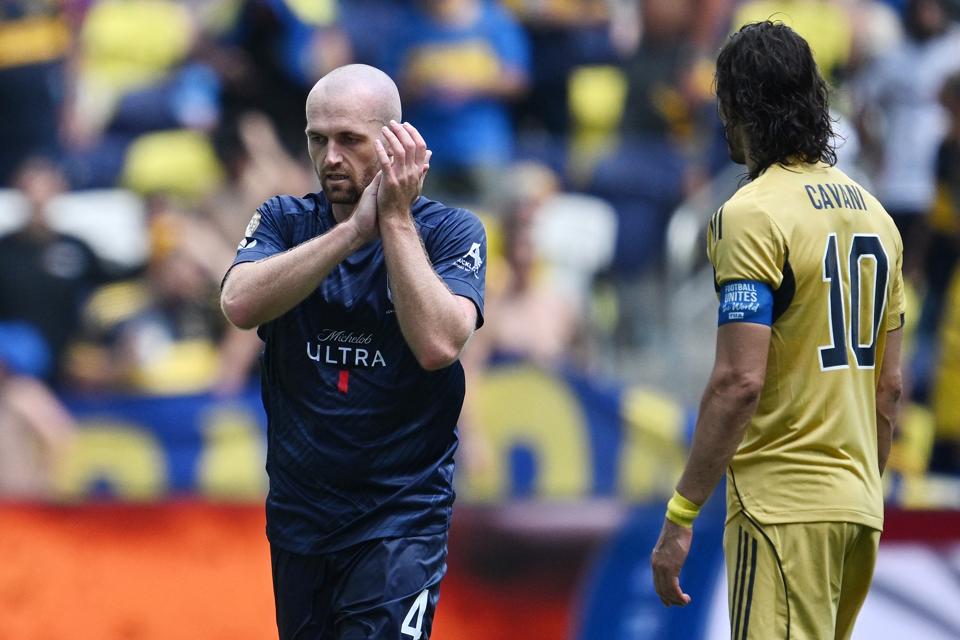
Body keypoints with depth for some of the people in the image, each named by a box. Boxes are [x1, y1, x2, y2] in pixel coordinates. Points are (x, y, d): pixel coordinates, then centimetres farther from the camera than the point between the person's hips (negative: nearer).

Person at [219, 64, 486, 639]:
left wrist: (395, 219, -19)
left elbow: (437, 345, -22)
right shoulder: (285, 221, 4)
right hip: (298, 512, 4)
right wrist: (354, 229, -23)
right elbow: (240, 305, -17)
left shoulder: (448, 231, -4)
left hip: (400, 512, -4)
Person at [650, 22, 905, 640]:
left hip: (785, 508, -8)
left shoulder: (753, 214, -11)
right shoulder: (872, 212, 13)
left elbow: (740, 381, -19)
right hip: (859, 507, 8)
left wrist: (681, 514, -16)